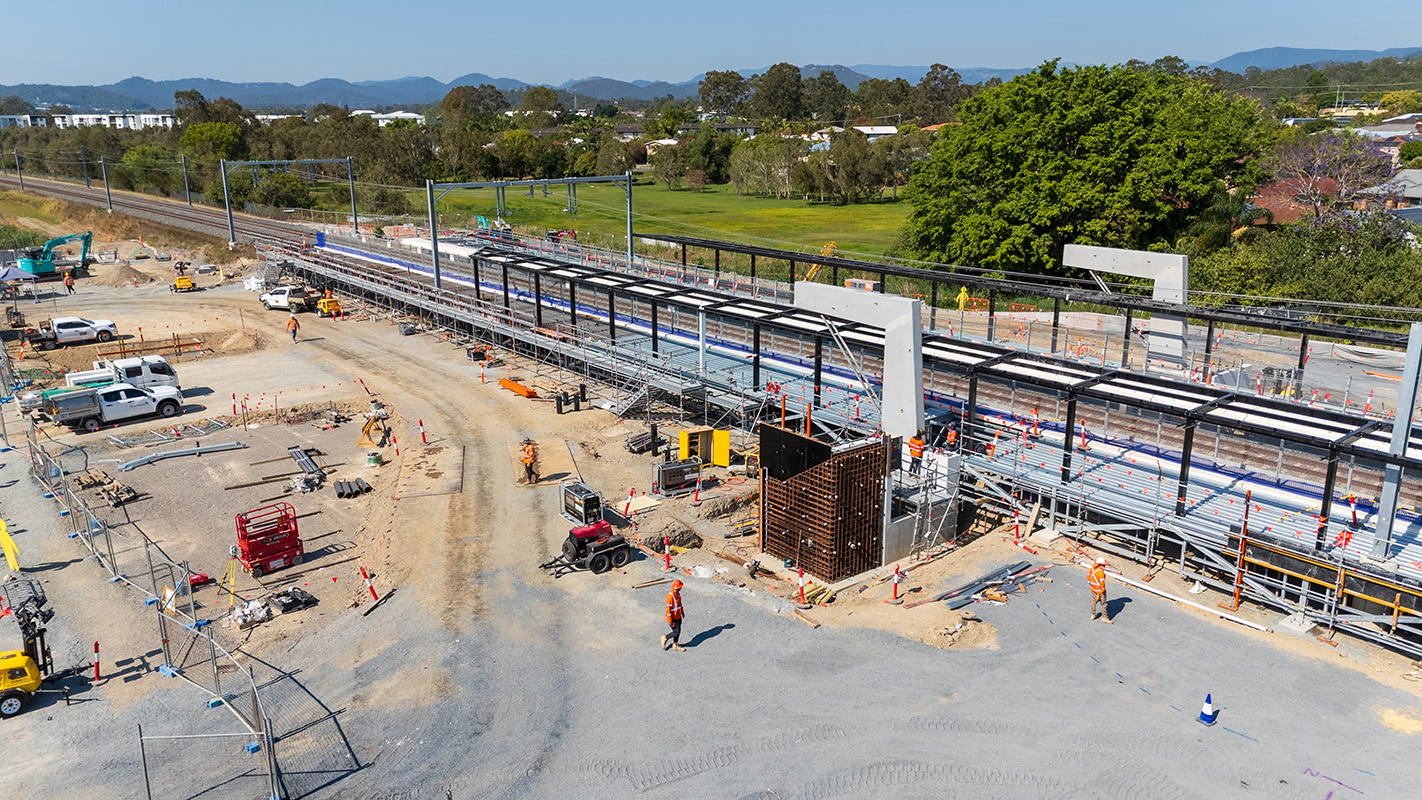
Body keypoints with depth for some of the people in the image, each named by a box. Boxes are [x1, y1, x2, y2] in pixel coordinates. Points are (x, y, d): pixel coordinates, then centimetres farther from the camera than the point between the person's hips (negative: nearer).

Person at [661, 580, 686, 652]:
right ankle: (665, 638, 20)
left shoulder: (677, 593, -1)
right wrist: (669, 620, -21)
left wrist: (682, 611, 23)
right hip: (673, 618, -9)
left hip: (678, 616, 9)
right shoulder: (670, 596, -29)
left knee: (678, 631, 16)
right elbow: (668, 608, -25)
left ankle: (675, 645, 31)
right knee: (676, 632, -2)